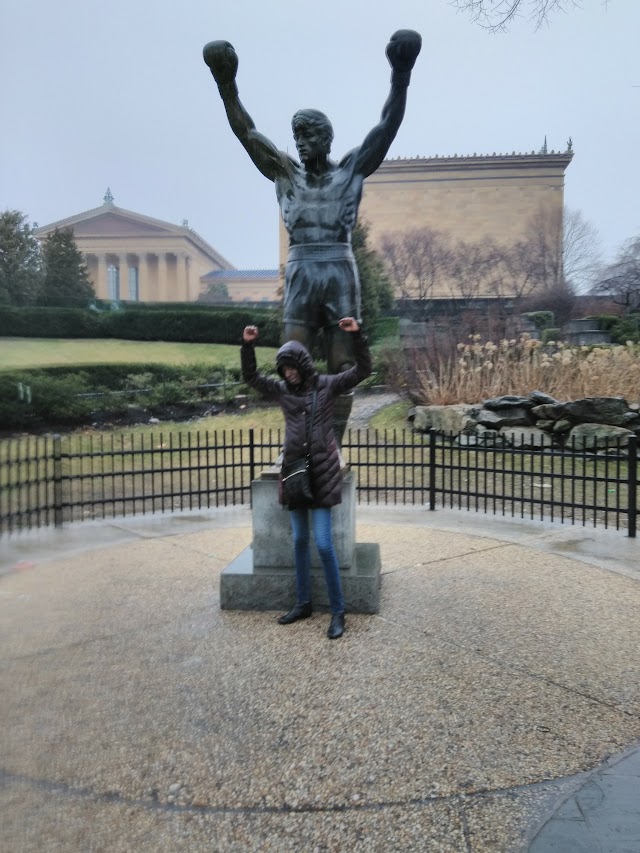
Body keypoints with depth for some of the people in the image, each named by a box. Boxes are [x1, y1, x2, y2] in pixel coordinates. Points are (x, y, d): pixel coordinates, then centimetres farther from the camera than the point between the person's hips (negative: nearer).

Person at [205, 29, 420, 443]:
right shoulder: (286, 173, 12)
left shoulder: (351, 169, 8)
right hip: (300, 276, 1)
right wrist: (226, 84, -5)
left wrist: (400, 75, -10)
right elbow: (247, 133, 6)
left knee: (342, 368, 1)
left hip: (341, 275, -1)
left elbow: (387, 127, 1)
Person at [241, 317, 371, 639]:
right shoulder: (282, 390, 8)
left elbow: (362, 370, -8)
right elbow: (251, 377, 13)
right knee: (299, 541, 12)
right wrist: (247, 345, 2)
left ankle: (337, 612, 6)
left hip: (322, 471, -4)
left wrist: (357, 336, -18)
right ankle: (302, 603, 26)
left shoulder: (328, 384, -2)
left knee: (324, 544, -6)